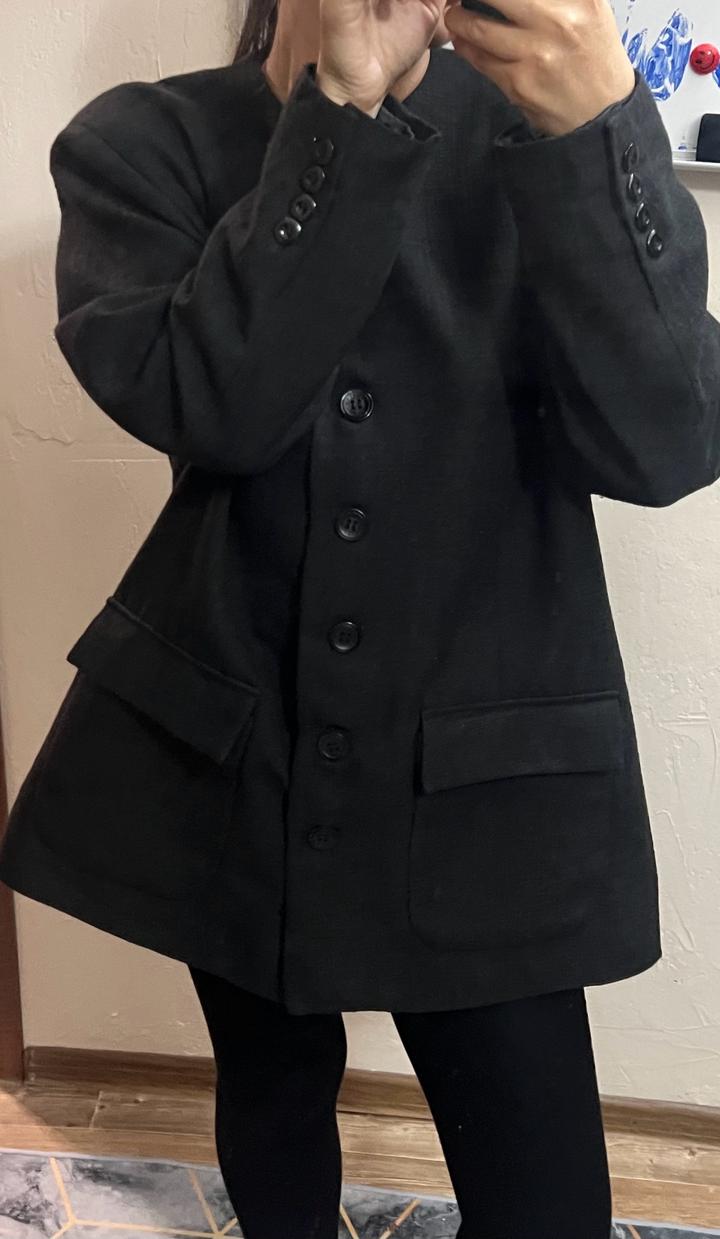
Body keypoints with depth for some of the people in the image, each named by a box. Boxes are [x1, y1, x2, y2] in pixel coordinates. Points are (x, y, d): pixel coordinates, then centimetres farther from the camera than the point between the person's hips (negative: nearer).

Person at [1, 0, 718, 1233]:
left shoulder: (544, 129, -3)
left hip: (489, 771, 0)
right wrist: (340, 110, -24)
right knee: (273, 1094, 21)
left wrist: (597, 130, -26)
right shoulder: (140, 145, -4)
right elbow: (207, 405, -21)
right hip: (225, 757, 1)